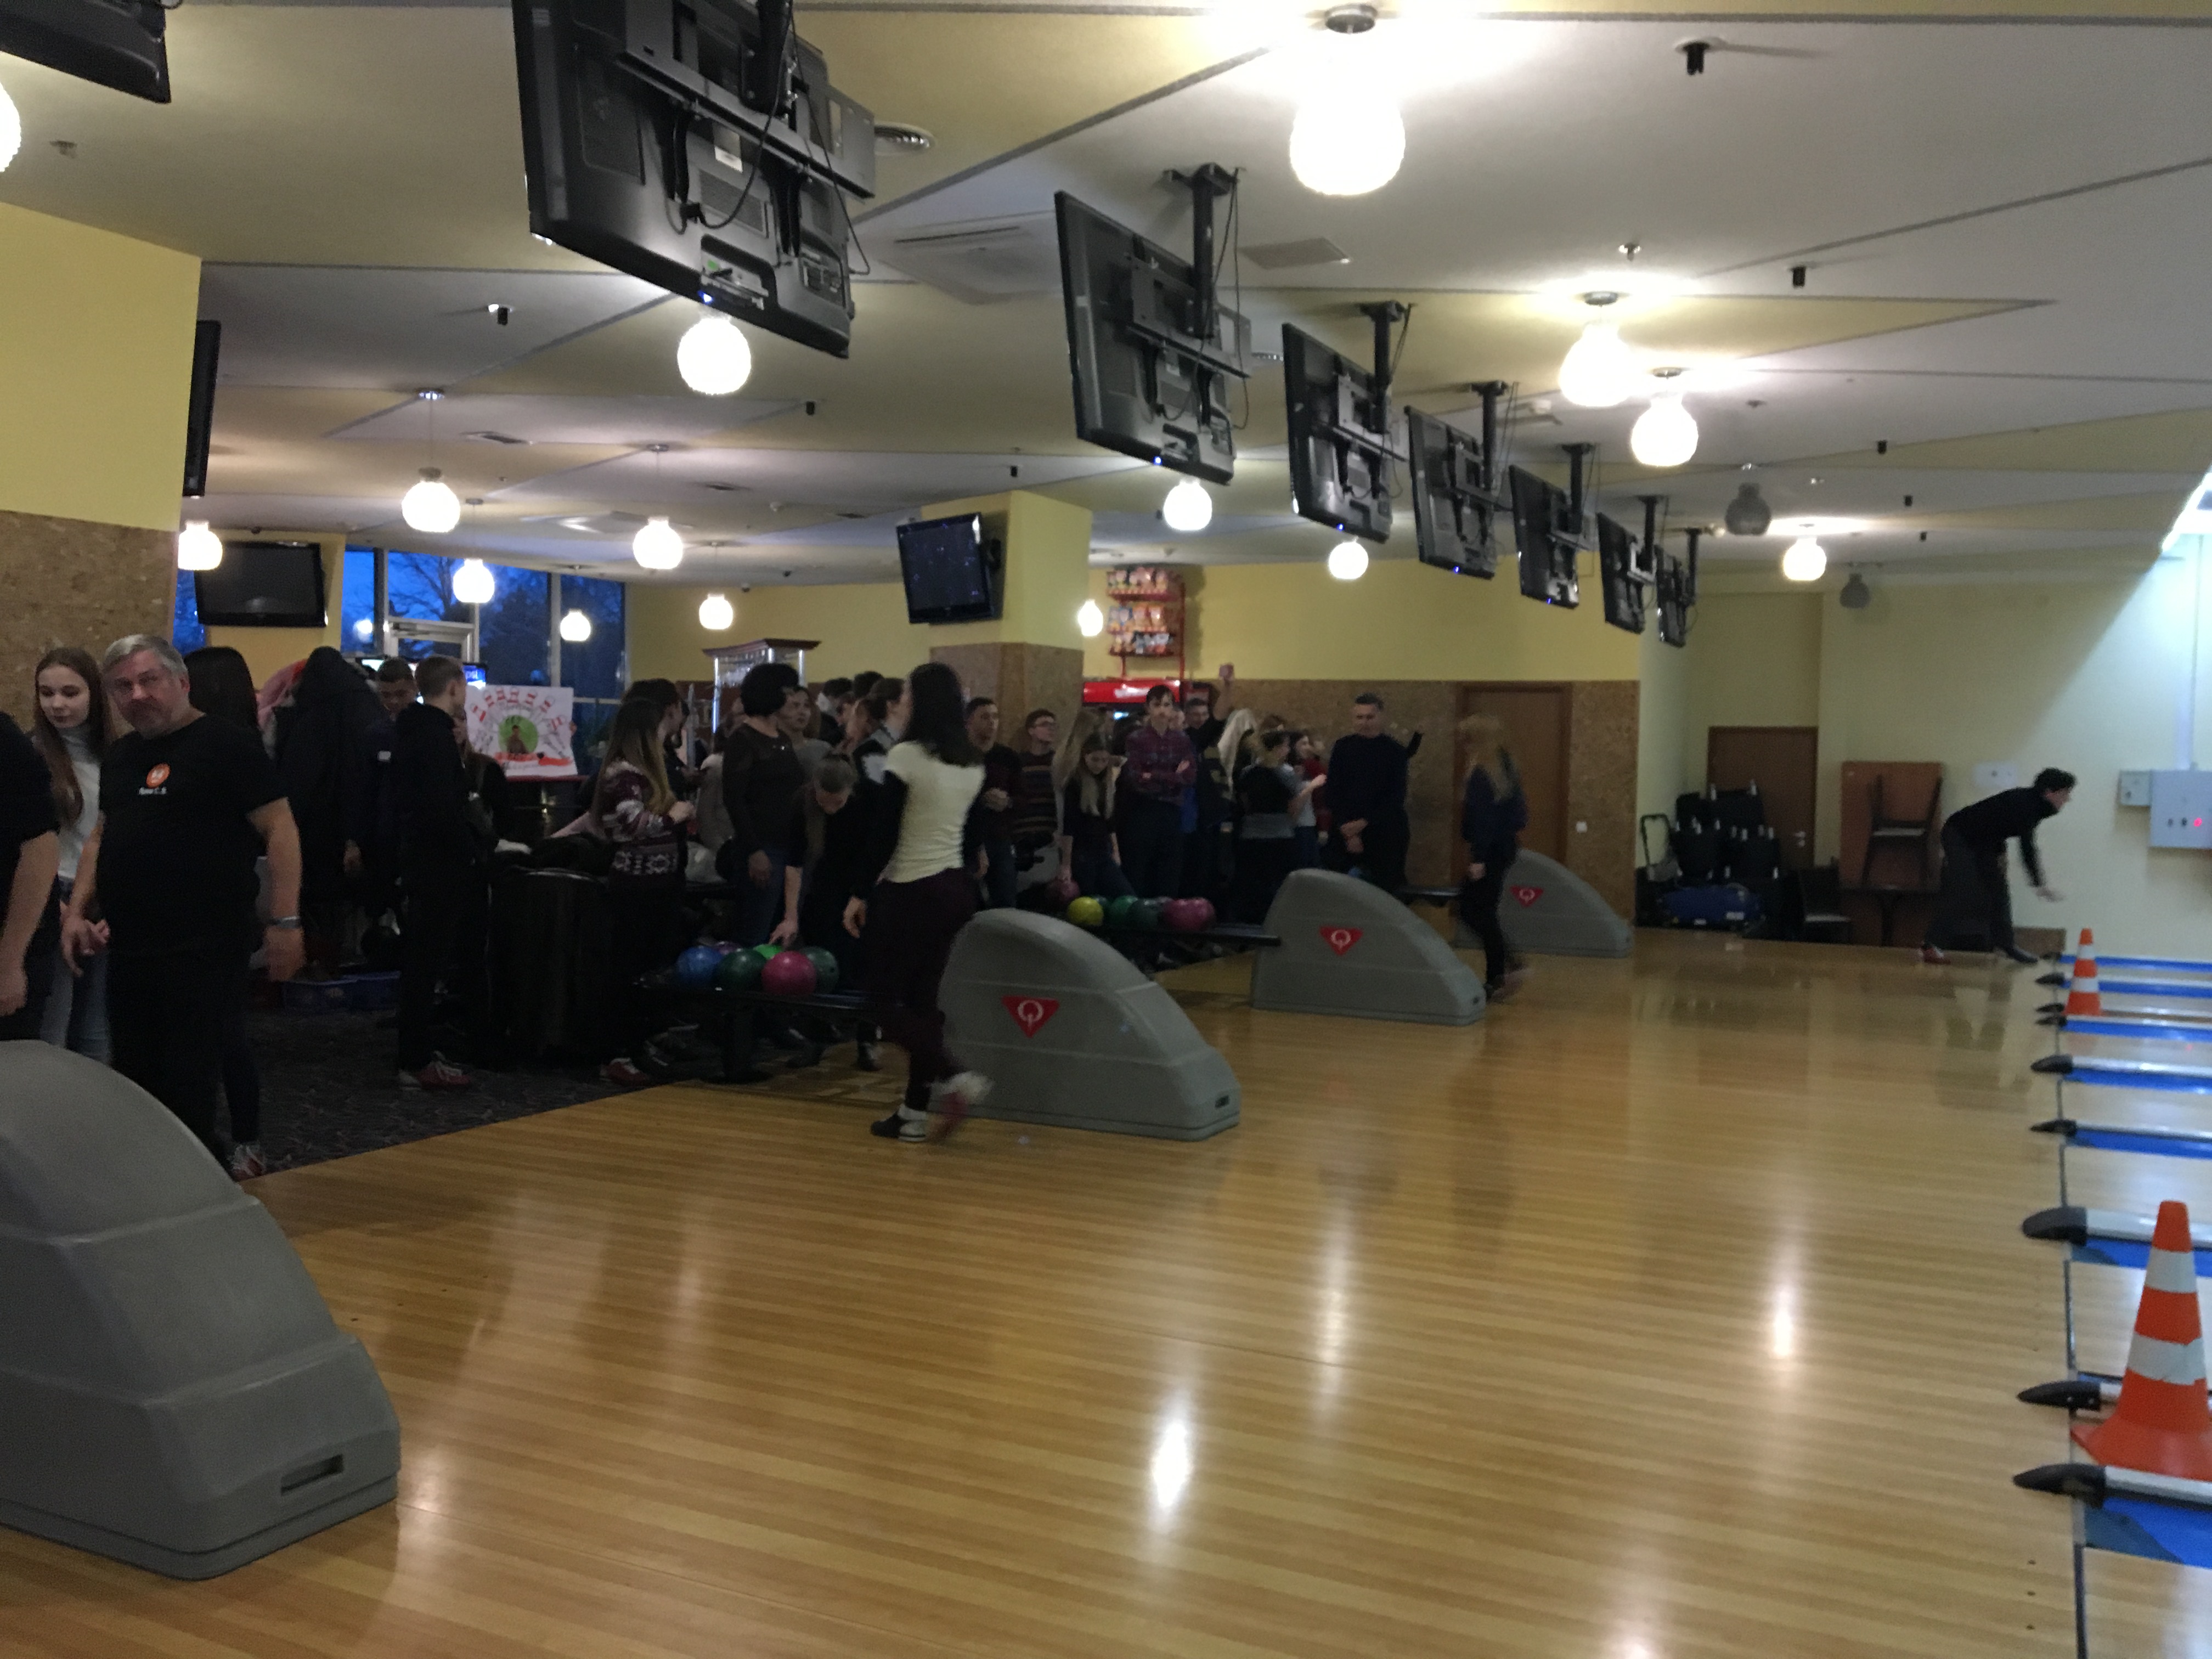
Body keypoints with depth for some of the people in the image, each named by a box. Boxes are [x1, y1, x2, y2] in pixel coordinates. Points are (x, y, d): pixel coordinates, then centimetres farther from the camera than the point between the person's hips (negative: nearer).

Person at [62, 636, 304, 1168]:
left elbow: (279, 829, -13)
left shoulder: (226, 744, -9)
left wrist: (285, 922, -19)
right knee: (135, 1085, 13)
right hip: (130, 951, 8)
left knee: (190, 1088, -5)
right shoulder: (121, 755, 16)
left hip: (205, 950, -8)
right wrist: (78, 911, 16)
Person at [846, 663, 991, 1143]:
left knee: (886, 999, 3)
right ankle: (915, 1112, 11)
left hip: (910, 892, -7)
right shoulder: (973, 763, 7)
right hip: (956, 889, 7)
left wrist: (860, 894, -7)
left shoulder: (906, 756, -14)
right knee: (921, 1000, 11)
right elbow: (970, 834, 12)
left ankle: (956, 1078, -13)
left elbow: (884, 836, -14)